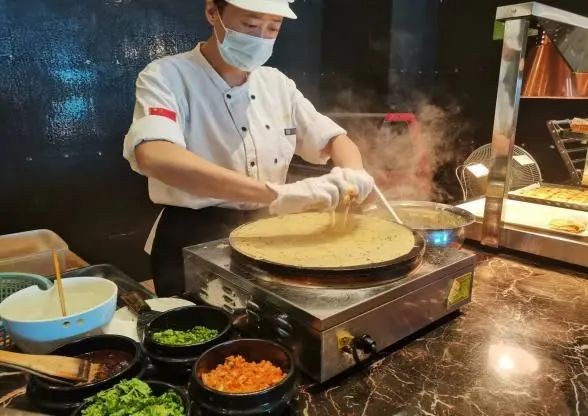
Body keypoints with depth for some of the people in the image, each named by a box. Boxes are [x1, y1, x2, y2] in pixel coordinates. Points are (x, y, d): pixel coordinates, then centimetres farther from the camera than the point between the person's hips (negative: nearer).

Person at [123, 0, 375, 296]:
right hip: (194, 245, -4)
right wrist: (276, 194, -40)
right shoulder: (167, 77, -13)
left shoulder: (276, 83, 4)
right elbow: (153, 157, -33)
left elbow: (333, 138, 8)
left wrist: (351, 175, -15)